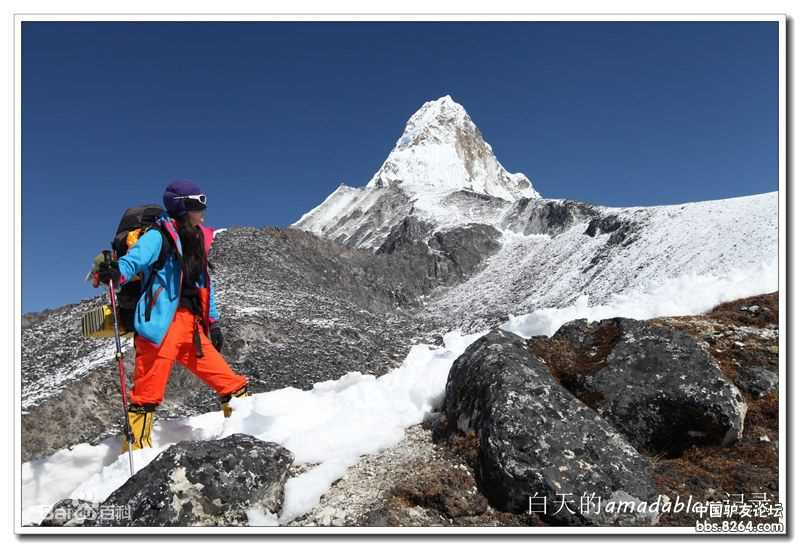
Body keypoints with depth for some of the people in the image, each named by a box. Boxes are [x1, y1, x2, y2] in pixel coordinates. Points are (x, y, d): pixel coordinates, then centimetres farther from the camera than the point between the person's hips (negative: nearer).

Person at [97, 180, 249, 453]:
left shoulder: (196, 240, 22)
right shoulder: (159, 236, -1)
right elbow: (135, 259, -19)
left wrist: (213, 322, 26)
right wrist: (116, 272, -41)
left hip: (191, 325, 7)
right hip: (161, 324, -7)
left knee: (229, 380, 8)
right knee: (148, 391, -9)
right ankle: (136, 447, -1)